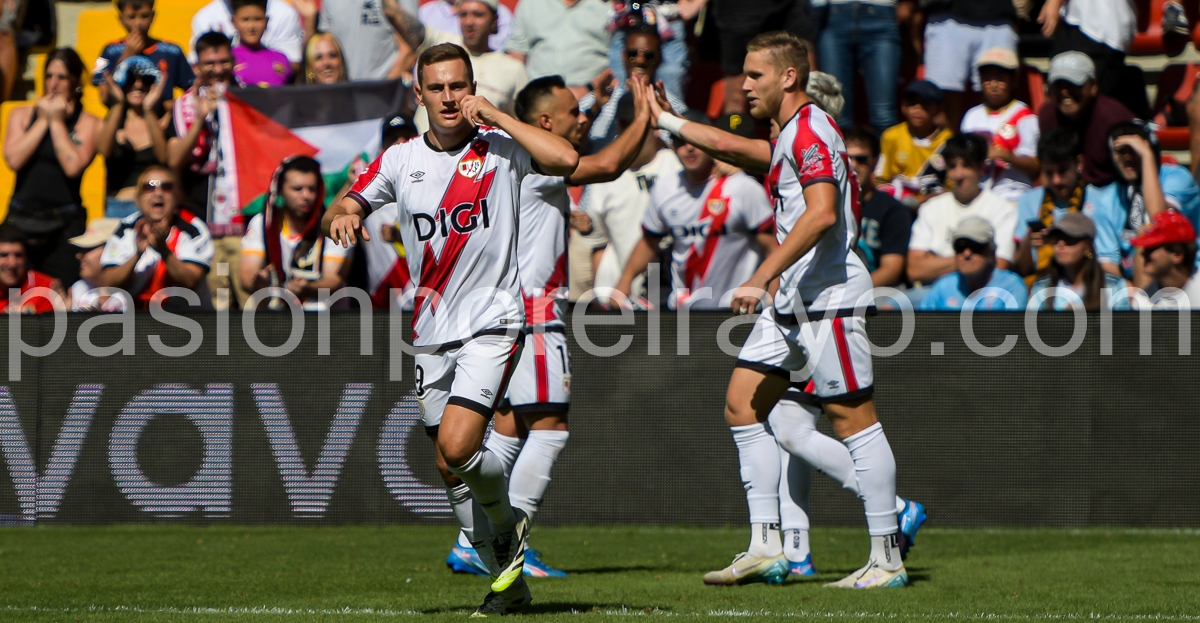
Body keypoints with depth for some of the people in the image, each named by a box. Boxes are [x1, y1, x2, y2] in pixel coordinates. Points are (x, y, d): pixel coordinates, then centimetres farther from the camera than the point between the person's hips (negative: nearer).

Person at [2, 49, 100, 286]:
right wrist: (43, 120, -1)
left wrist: (57, 122, -4)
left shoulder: (89, 123, 4)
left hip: (65, 224, -2)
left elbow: (73, 167, -12)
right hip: (20, 221, 2)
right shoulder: (21, 114, 13)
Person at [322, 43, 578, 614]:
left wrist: (494, 116, -17)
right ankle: (507, 577, 23)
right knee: (450, 466, 8)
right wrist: (340, 217, -13)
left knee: (457, 446, -21)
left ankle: (507, 522, 9)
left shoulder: (498, 147, -4)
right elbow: (343, 209, 12)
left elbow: (565, 159, -21)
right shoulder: (400, 160, 6)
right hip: (431, 333, 5)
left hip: (491, 323, -5)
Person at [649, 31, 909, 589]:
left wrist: (761, 279, -28)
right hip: (791, 299, 11)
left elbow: (822, 212, -26)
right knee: (741, 406, 7)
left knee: (852, 418, -8)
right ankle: (765, 547, 7)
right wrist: (666, 121, 41)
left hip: (828, 297, -11)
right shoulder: (791, 136, 18)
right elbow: (731, 148, 36)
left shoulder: (810, 130, -13)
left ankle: (888, 559, -6)